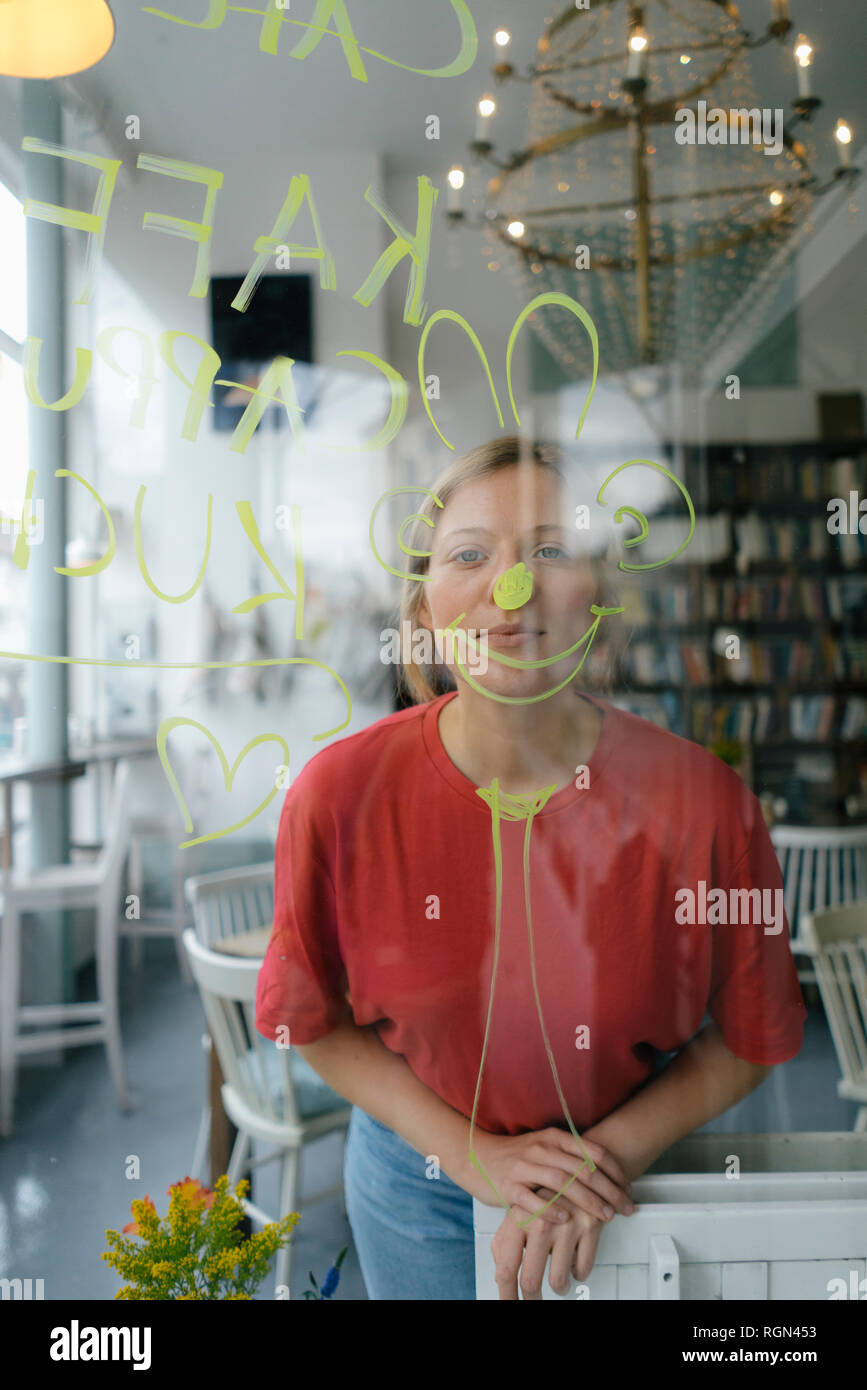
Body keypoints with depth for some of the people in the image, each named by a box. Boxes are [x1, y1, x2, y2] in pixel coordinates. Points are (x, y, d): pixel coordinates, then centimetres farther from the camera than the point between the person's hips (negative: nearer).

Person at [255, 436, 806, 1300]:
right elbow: (317, 1024, -7)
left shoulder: (700, 800, -22)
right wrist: (471, 1152, -14)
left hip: (627, 1181, 0)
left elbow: (747, 1038, -8)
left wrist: (609, 1153, -17)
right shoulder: (340, 793, -20)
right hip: (414, 1182, 1)